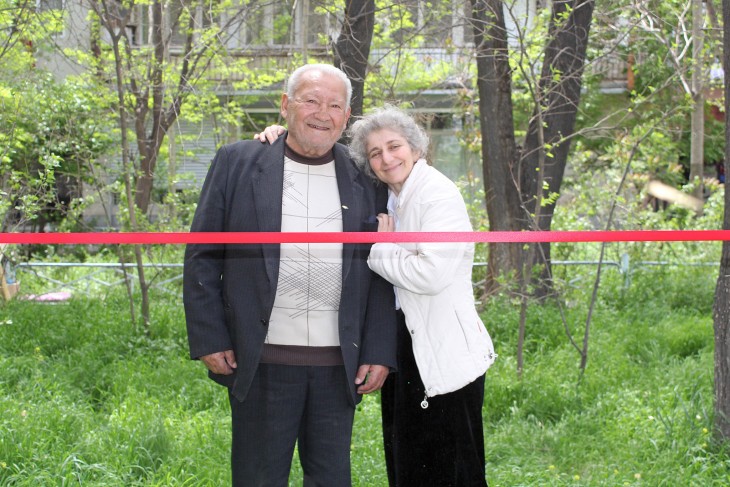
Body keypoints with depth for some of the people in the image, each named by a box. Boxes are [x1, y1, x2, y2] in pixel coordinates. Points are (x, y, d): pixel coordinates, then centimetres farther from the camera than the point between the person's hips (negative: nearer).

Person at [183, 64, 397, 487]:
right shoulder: (238, 163, 2)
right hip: (261, 361, -2)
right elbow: (202, 257, 2)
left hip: (339, 364, 2)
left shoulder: (365, 180, 7)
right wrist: (209, 340, -4)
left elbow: (380, 274, 7)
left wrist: (380, 354, 0)